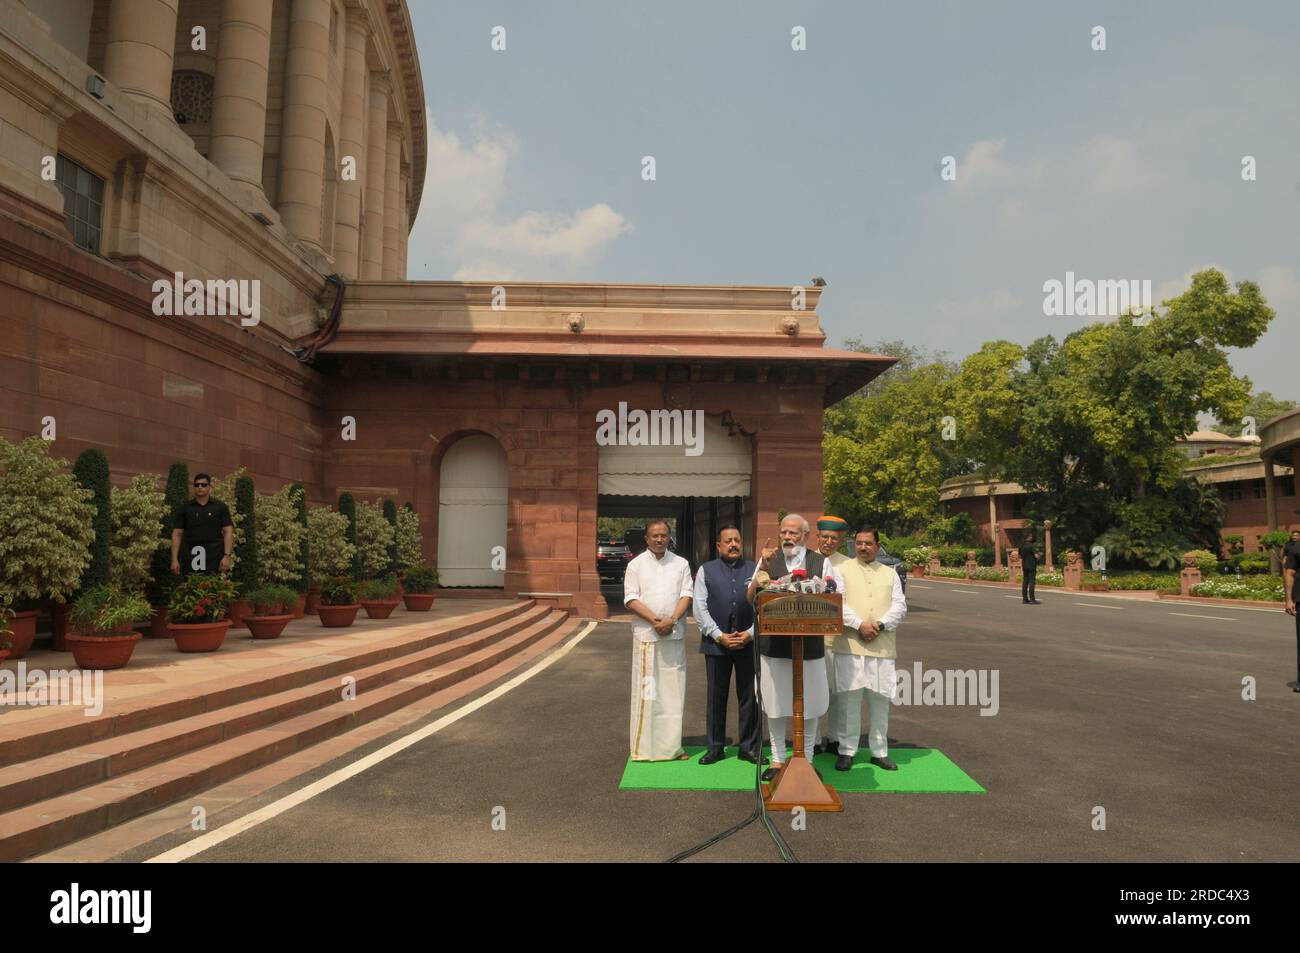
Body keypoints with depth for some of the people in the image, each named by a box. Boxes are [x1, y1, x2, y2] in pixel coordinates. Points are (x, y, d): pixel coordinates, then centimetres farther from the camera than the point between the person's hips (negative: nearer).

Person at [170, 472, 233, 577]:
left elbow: (228, 532, 2)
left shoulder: (220, 507, 7)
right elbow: (177, 534, 7)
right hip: (191, 559, 1)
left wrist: (227, 555, -9)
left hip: (215, 558, -1)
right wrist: (175, 559, -2)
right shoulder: (184, 508, 10)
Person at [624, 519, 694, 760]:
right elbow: (631, 598, -4)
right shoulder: (636, 565, 4)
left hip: (674, 634, 2)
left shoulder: (681, 564, 9)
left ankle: (671, 745, 12)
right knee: (646, 688, -1)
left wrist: (671, 620, -13)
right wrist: (655, 620, -15)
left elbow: (686, 595, 2)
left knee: (673, 688, 4)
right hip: (646, 632, -2)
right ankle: (644, 745, 7)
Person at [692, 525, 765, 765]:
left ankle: (749, 747, 18)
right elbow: (699, 608, 0)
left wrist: (751, 633, -8)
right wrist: (719, 635, -8)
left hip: (749, 642, 0)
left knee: (750, 697, 6)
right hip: (716, 642, 0)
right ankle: (715, 747, 19)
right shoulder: (706, 570, 6)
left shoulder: (754, 569, 7)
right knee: (716, 697, 7)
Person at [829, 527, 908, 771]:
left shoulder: (890, 573, 14)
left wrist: (880, 625, -10)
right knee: (848, 698, -1)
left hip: (882, 646, 3)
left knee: (881, 699, 7)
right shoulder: (842, 570, 5)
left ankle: (879, 751, 20)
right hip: (849, 645, -2)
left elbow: (900, 606, 6)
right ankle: (847, 750, 10)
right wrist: (859, 624, -16)